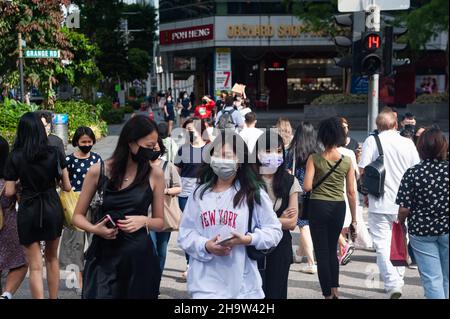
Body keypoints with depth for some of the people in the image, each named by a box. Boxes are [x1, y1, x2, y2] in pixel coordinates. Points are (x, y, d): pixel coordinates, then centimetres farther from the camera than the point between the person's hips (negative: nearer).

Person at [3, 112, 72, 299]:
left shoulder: (15, 156, -8)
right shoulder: (54, 153, -5)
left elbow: (9, 192, -6)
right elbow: (67, 187, -2)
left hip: (28, 210, -2)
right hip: (52, 208, 2)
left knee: (35, 266, 4)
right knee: (52, 258, 22)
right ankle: (54, 297, 32)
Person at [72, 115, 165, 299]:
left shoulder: (155, 174, -2)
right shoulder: (98, 171, -3)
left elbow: (160, 222, 7)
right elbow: (78, 216, 6)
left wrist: (144, 221, -14)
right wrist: (94, 229, -13)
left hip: (139, 257, 1)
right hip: (103, 256, -1)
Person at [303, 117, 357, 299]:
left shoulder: (314, 159, -7)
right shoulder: (347, 161, 0)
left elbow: (307, 187, -15)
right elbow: (351, 193, 1)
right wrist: (354, 219, 9)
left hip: (318, 207, -3)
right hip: (339, 208, 3)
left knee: (322, 252, 7)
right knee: (332, 249, 22)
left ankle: (328, 294, 10)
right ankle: (334, 290, 24)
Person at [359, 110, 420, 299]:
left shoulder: (371, 141, -6)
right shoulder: (408, 143, 1)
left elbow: (363, 171, -9)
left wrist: (366, 194, 6)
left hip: (380, 203, -3)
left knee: (382, 244, 0)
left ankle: (392, 283, -12)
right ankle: (398, 278, 29)